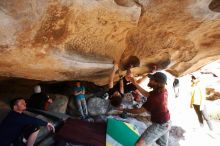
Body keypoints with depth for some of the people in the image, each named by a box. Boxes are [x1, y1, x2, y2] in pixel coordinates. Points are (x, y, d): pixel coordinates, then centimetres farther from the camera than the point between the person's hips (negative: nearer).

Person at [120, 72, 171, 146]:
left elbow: (140, 110, -23)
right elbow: (147, 94, 3)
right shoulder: (163, 91, -8)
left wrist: (125, 110, -10)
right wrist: (136, 84, -3)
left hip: (159, 125, -9)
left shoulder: (155, 98, -33)